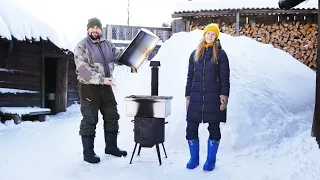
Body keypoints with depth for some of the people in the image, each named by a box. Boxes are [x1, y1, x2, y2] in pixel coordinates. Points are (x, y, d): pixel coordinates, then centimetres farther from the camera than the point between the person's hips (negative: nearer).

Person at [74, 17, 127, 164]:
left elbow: (119, 55, 21)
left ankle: (111, 146, 30)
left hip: (106, 87, 7)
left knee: (112, 117, 14)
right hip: (89, 88, -7)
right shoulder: (82, 46, -10)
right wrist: (101, 79, -28)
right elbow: (83, 69, -20)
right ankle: (88, 152, 12)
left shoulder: (107, 44, 11)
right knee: (89, 121, 0)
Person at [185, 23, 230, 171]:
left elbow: (225, 77, -2)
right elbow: (190, 77, 13)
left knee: (214, 128, 5)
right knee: (191, 128, 2)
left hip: (213, 97, -3)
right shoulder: (195, 54, 11)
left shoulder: (220, 54, 2)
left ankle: (211, 161, 18)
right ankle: (194, 159, 19)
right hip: (196, 97, 3)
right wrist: (188, 96, 8)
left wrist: (224, 95, -12)